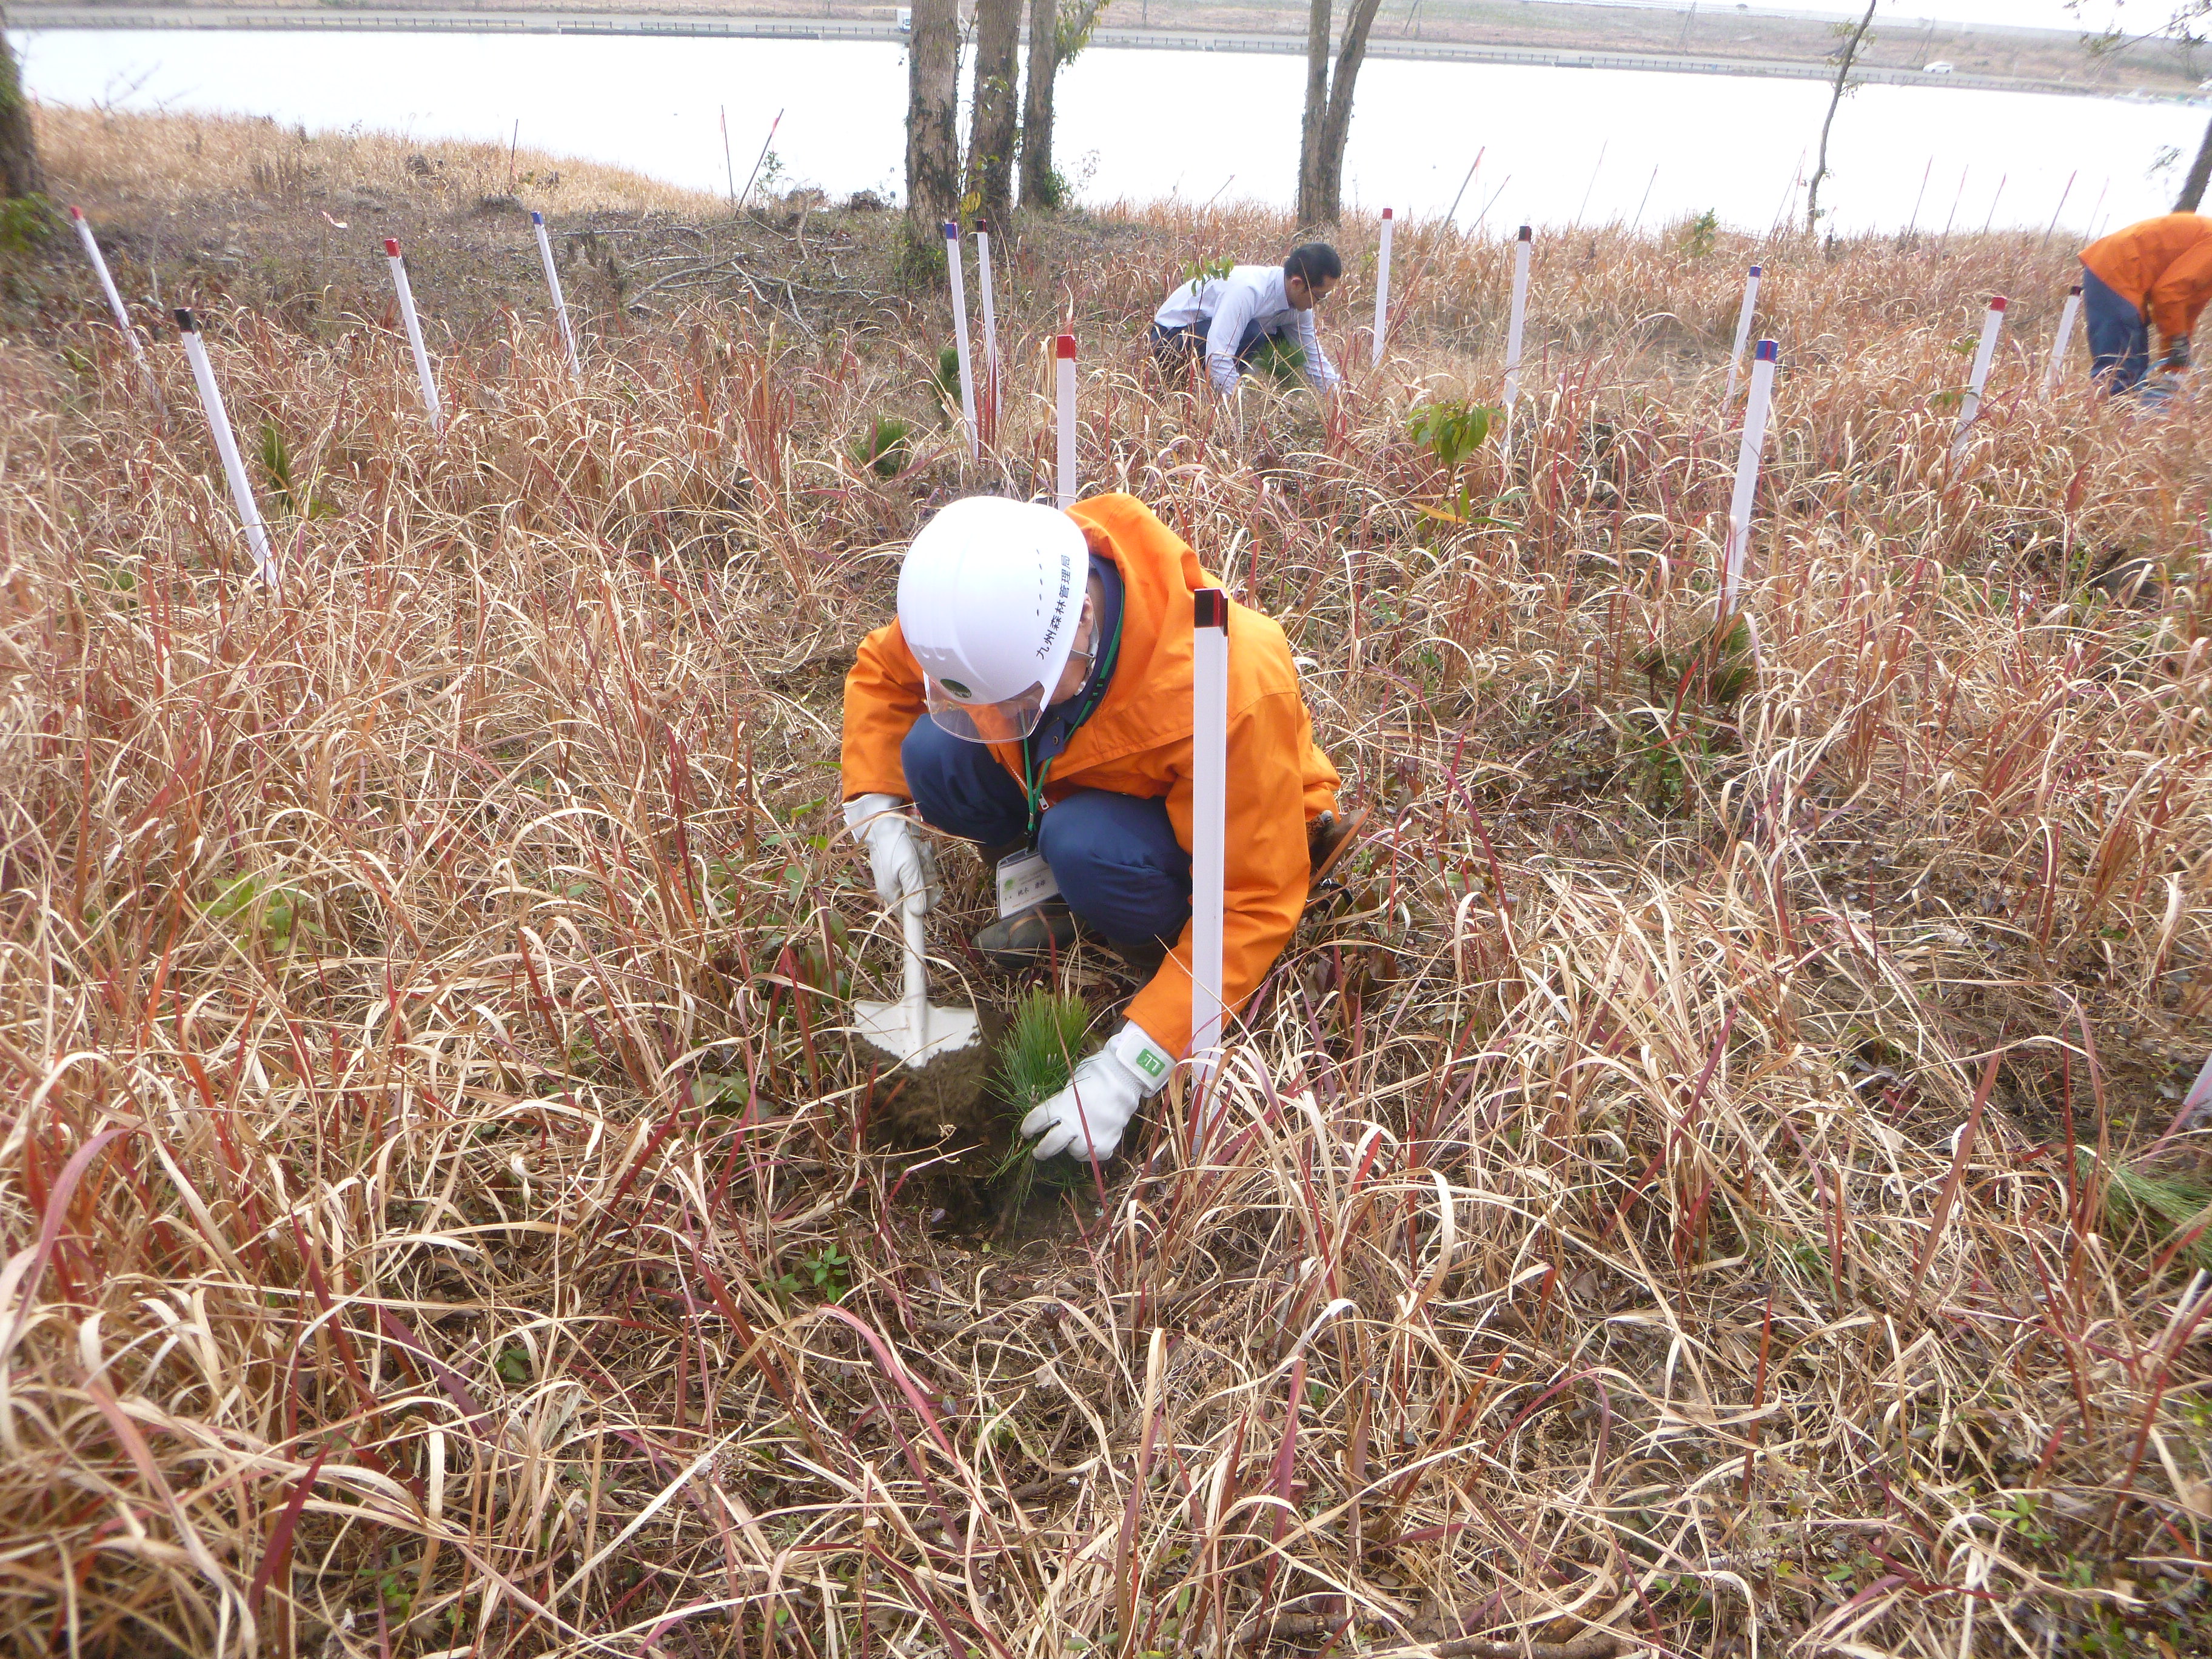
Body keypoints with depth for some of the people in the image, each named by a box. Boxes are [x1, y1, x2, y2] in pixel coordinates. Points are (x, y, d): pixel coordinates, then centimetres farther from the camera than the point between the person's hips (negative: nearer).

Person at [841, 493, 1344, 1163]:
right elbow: (878, 671, -2)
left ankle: (1169, 947, -8)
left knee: (1086, 847, -38)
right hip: (1077, 774, 5)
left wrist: (1127, 1070, -36)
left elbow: (1255, 903, -34)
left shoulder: (1227, 687, -40)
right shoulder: (987, 602, -25)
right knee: (932, 753, -22)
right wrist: (879, 813, -16)